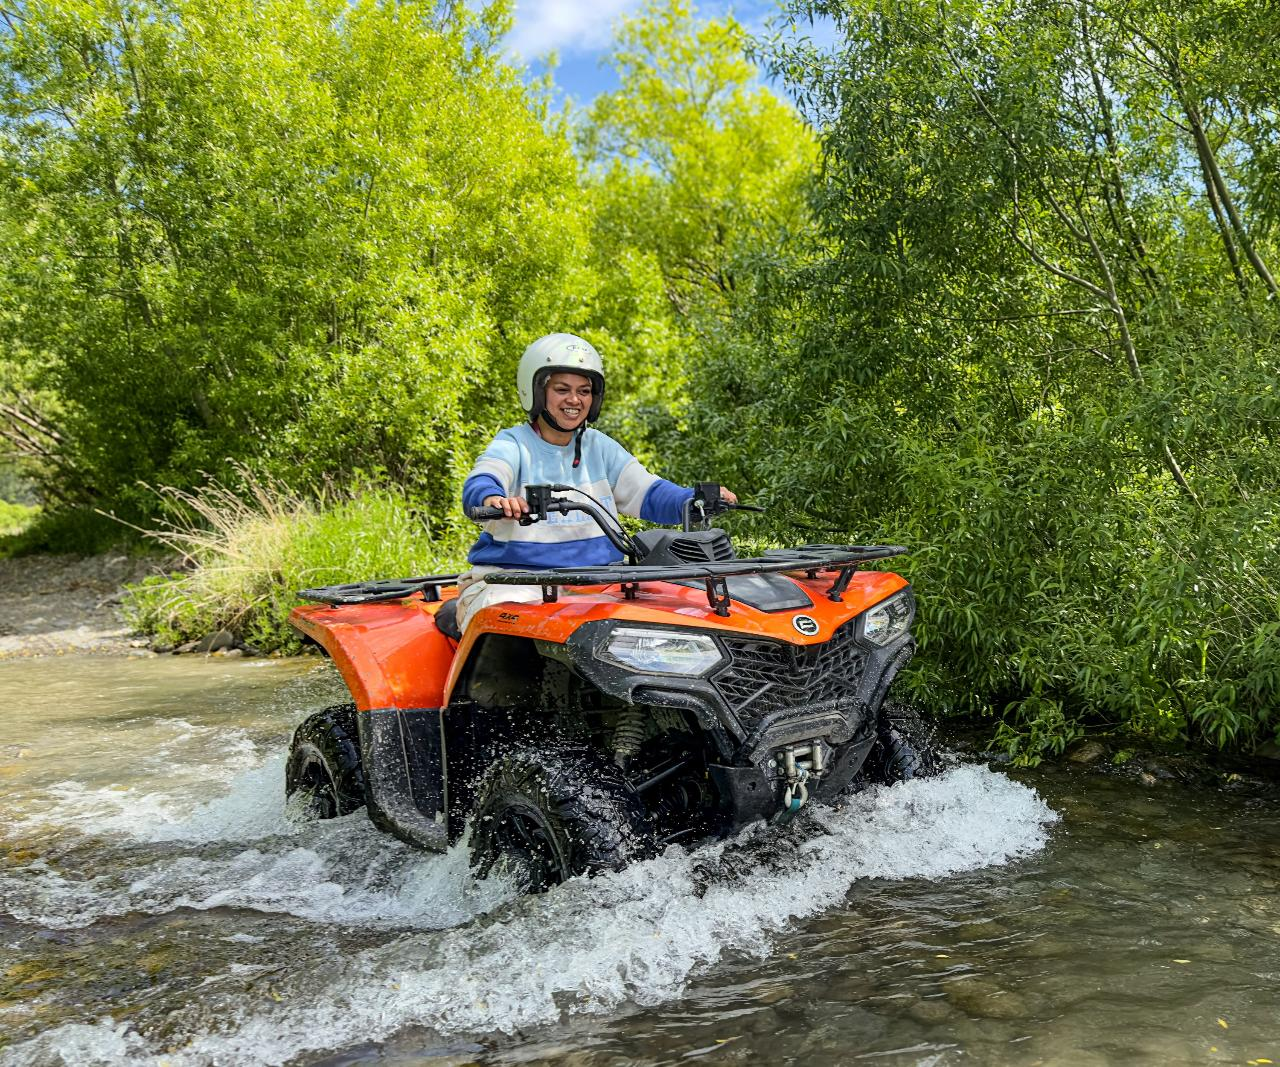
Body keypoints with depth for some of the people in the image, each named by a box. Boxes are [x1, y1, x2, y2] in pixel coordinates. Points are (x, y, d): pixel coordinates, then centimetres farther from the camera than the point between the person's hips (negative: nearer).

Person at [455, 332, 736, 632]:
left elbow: (645, 491, 7)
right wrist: (493, 498, -48)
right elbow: (480, 482, -22)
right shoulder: (513, 444, -2)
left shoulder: (599, 447, 14)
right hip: (513, 581, -4)